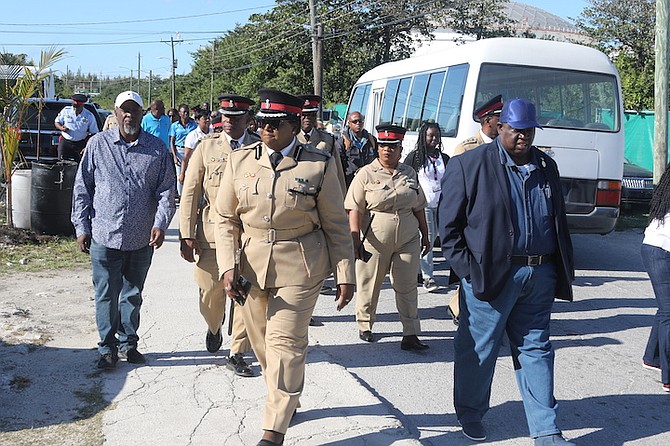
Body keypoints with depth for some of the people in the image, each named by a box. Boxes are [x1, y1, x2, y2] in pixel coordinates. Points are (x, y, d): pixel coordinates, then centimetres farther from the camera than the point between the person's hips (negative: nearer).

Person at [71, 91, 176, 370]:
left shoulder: (157, 148, 2)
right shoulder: (98, 144, 0)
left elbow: (166, 191, 1)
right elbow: (82, 188, 4)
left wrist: (160, 224, -13)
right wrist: (82, 227, 1)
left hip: (142, 240, 1)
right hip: (104, 237, -1)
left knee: (133, 294, 14)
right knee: (106, 295, 4)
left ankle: (128, 343, 29)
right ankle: (108, 348, 18)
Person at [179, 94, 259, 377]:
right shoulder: (206, 147, 4)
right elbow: (190, 192, 2)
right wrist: (187, 235, -5)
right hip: (212, 233, 0)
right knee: (211, 292, 8)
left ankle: (237, 353, 14)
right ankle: (214, 329, 41)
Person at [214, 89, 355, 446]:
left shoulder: (319, 165, -5)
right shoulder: (240, 161, 2)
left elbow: (336, 226, 0)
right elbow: (226, 219, 5)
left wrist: (345, 276, -2)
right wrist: (227, 267, -7)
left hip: (300, 269, -4)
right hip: (252, 266, 4)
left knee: (285, 343, -6)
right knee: (261, 343, 14)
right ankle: (287, 400, 39)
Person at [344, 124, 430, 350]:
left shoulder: (409, 174, 9)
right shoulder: (366, 174, -4)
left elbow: (418, 208, 16)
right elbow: (354, 209, -9)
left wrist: (425, 236, 16)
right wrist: (355, 239, -17)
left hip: (407, 240, 3)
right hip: (374, 240, -3)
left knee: (407, 287, 2)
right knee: (369, 285, 8)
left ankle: (410, 335, 4)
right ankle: (364, 326, 28)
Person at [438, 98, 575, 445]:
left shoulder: (547, 167, 13)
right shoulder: (469, 165, -4)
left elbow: (559, 222, 18)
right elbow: (449, 225, -4)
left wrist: (565, 270, 10)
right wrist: (466, 268, -11)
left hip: (540, 274, 5)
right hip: (490, 275, -5)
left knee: (536, 351, 10)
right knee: (478, 350, 7)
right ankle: (470, 415, 28)